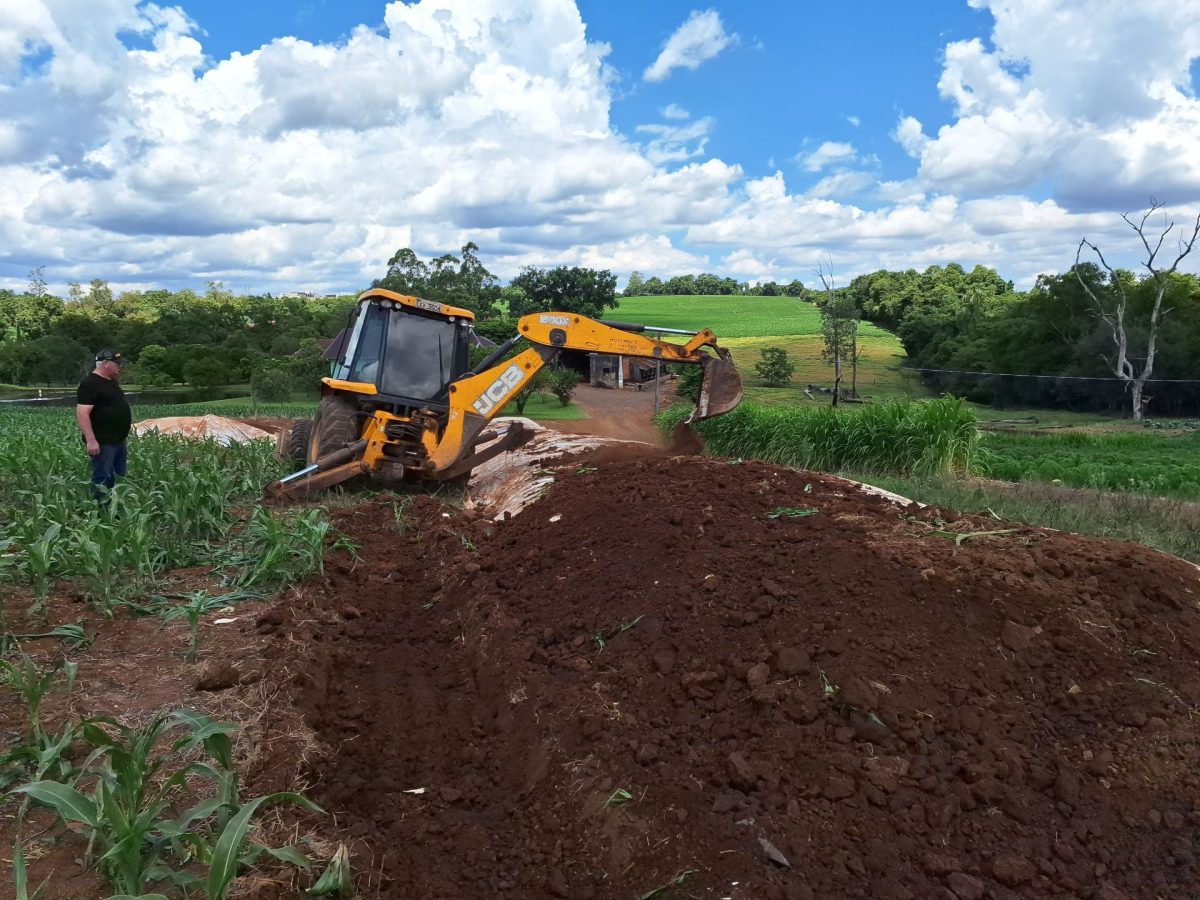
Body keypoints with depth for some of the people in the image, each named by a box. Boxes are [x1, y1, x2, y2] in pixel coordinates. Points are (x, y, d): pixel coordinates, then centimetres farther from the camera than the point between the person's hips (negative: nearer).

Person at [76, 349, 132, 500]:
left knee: (119, 479, 15)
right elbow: (82, 413, -21)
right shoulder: (90, 384, -15)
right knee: (102, 480, -5)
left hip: (118, 440, 10)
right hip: (103, 442, -10)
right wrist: (91, 441, -26)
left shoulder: (111, 381, 14)